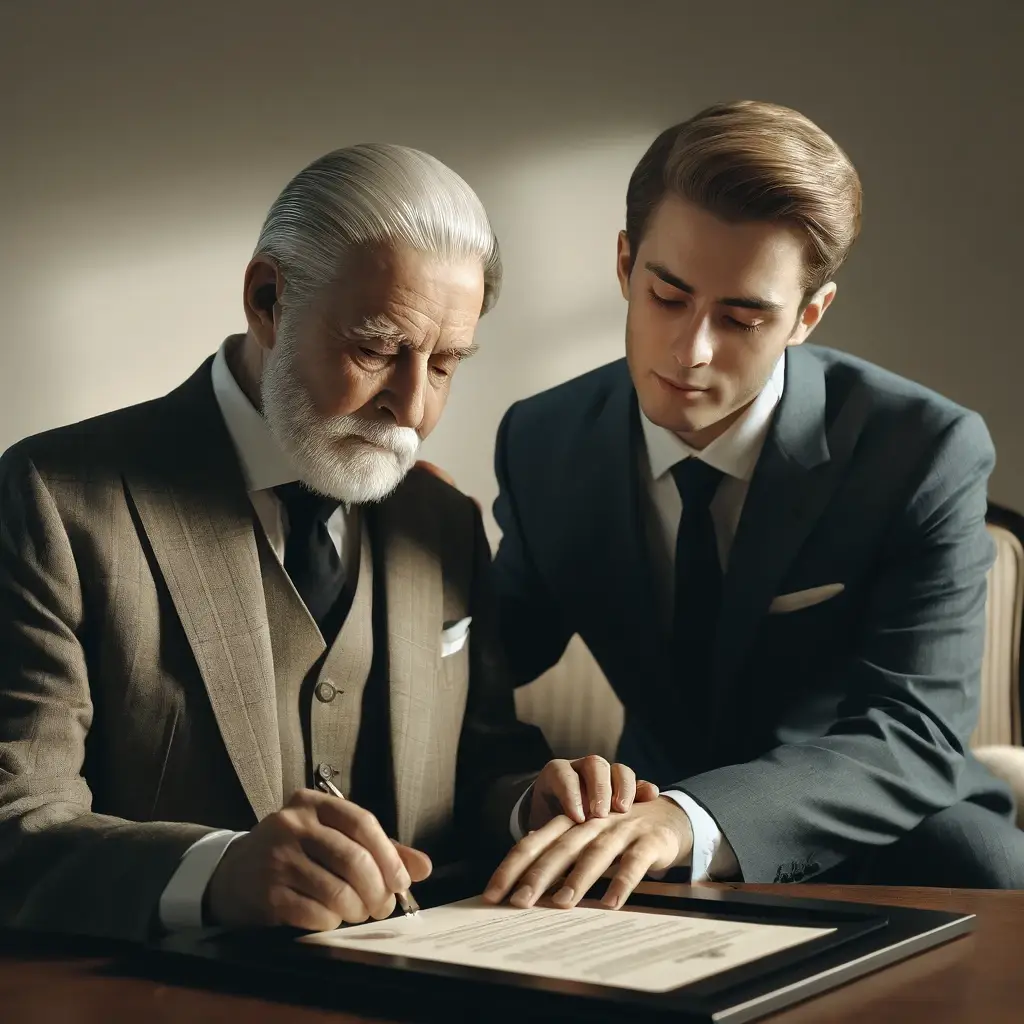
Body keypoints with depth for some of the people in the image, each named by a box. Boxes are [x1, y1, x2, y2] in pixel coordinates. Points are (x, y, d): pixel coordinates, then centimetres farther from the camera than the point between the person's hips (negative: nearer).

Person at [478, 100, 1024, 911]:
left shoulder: (925, 451, -18)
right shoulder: (544, 444, -7)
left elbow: (913, 739, -27)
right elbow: (501, 656, 7)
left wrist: (692, 822, -46)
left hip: (888, 841, -1)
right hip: (656, 817, 2)